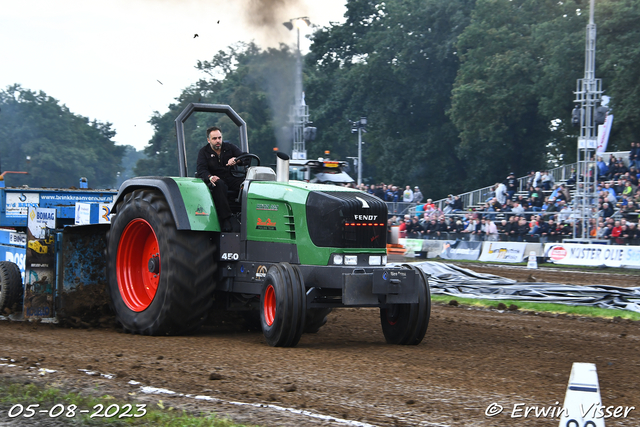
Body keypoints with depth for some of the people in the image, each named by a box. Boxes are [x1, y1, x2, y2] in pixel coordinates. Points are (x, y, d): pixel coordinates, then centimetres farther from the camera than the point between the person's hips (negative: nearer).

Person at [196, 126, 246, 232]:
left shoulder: (230, 148, 13)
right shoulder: (203, 152, 8)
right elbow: (201, 170, -7)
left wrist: (236, 160, -26)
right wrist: (210, 177, -31)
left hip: (231, 178, 2)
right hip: (216, 179, -2)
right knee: (219, 185, -39)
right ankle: (226, 218, -43)